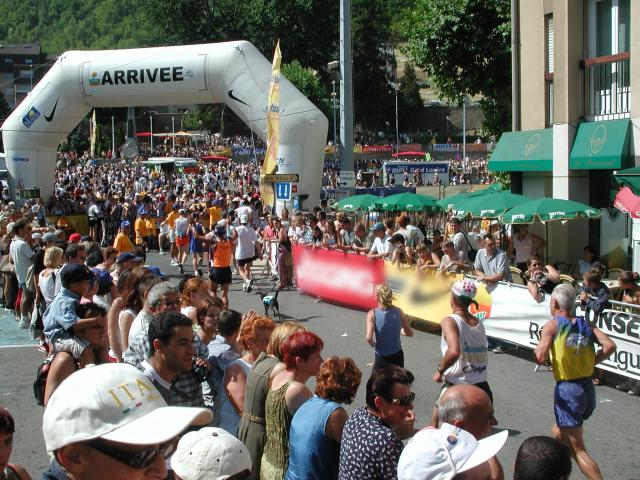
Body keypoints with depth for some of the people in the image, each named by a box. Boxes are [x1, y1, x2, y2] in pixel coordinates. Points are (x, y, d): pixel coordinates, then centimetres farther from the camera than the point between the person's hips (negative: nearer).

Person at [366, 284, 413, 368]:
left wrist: (373, 345, -3)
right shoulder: (398, 312, -5)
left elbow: (369, 338, -24)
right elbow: (410, 333, 3)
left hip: (382, 358, -3)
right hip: (397, 356, 3)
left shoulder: (372, 314, -15)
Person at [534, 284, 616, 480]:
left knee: (578, 450, -1)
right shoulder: (585, 324, 7)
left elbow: (540, 358, -19)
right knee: (558, 433, 28)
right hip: (588, 388, 7)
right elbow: (609, 346, -5)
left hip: (567, 390, -7)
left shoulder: (552, 325, -9)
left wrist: (537, 348, 3)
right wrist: (591, 363, 7)